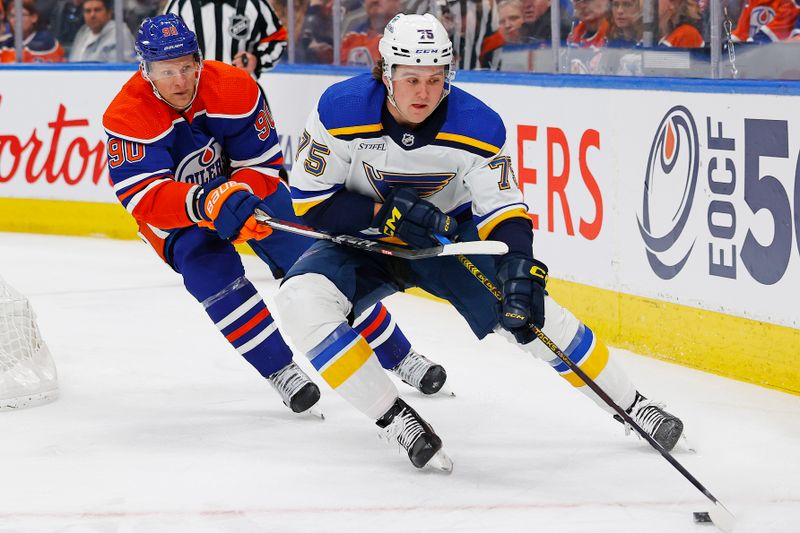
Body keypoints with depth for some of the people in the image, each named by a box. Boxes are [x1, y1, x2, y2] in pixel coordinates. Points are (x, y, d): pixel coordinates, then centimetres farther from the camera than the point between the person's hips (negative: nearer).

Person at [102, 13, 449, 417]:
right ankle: (279, 370, -15)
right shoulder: (127, 118, -29)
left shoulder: (234, 88, -23)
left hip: (248, 186, 2)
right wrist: (205, 203, -54)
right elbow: (142, 197, -38)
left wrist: (240, 194, -38)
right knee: (212, 272, -29)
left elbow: (262, 163, -16)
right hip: (176, 216, -2)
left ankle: (398, 355, 7)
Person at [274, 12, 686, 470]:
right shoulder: (341, 112, -25)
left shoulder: (477, 127, -22)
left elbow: (503, 210, -21)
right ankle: (395, 420, -18)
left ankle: (632, 405, 5)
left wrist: (520, 268, -40)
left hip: (448, 235, 0)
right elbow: (309, 200, -18)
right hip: (363, 240, 0)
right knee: (302, 301, -28)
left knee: (528, 308, -15)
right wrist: (384, 213, -30)